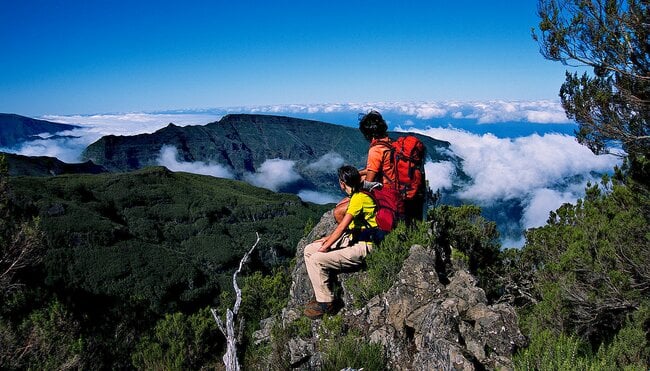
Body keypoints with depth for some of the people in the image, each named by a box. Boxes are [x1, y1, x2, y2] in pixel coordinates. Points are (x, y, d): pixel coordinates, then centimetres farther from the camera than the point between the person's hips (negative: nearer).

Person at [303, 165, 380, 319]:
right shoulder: (356, 195, 13)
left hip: (362, 248, -10)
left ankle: (326, 304, -7)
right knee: (309, 250, 6)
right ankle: (322, 295, 9)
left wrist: (324, 248, -14)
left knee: (316, 260, -22)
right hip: (351, 239, 10)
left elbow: (342, 227, -21)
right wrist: (329, 238, 13)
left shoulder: (359, 198, -18)